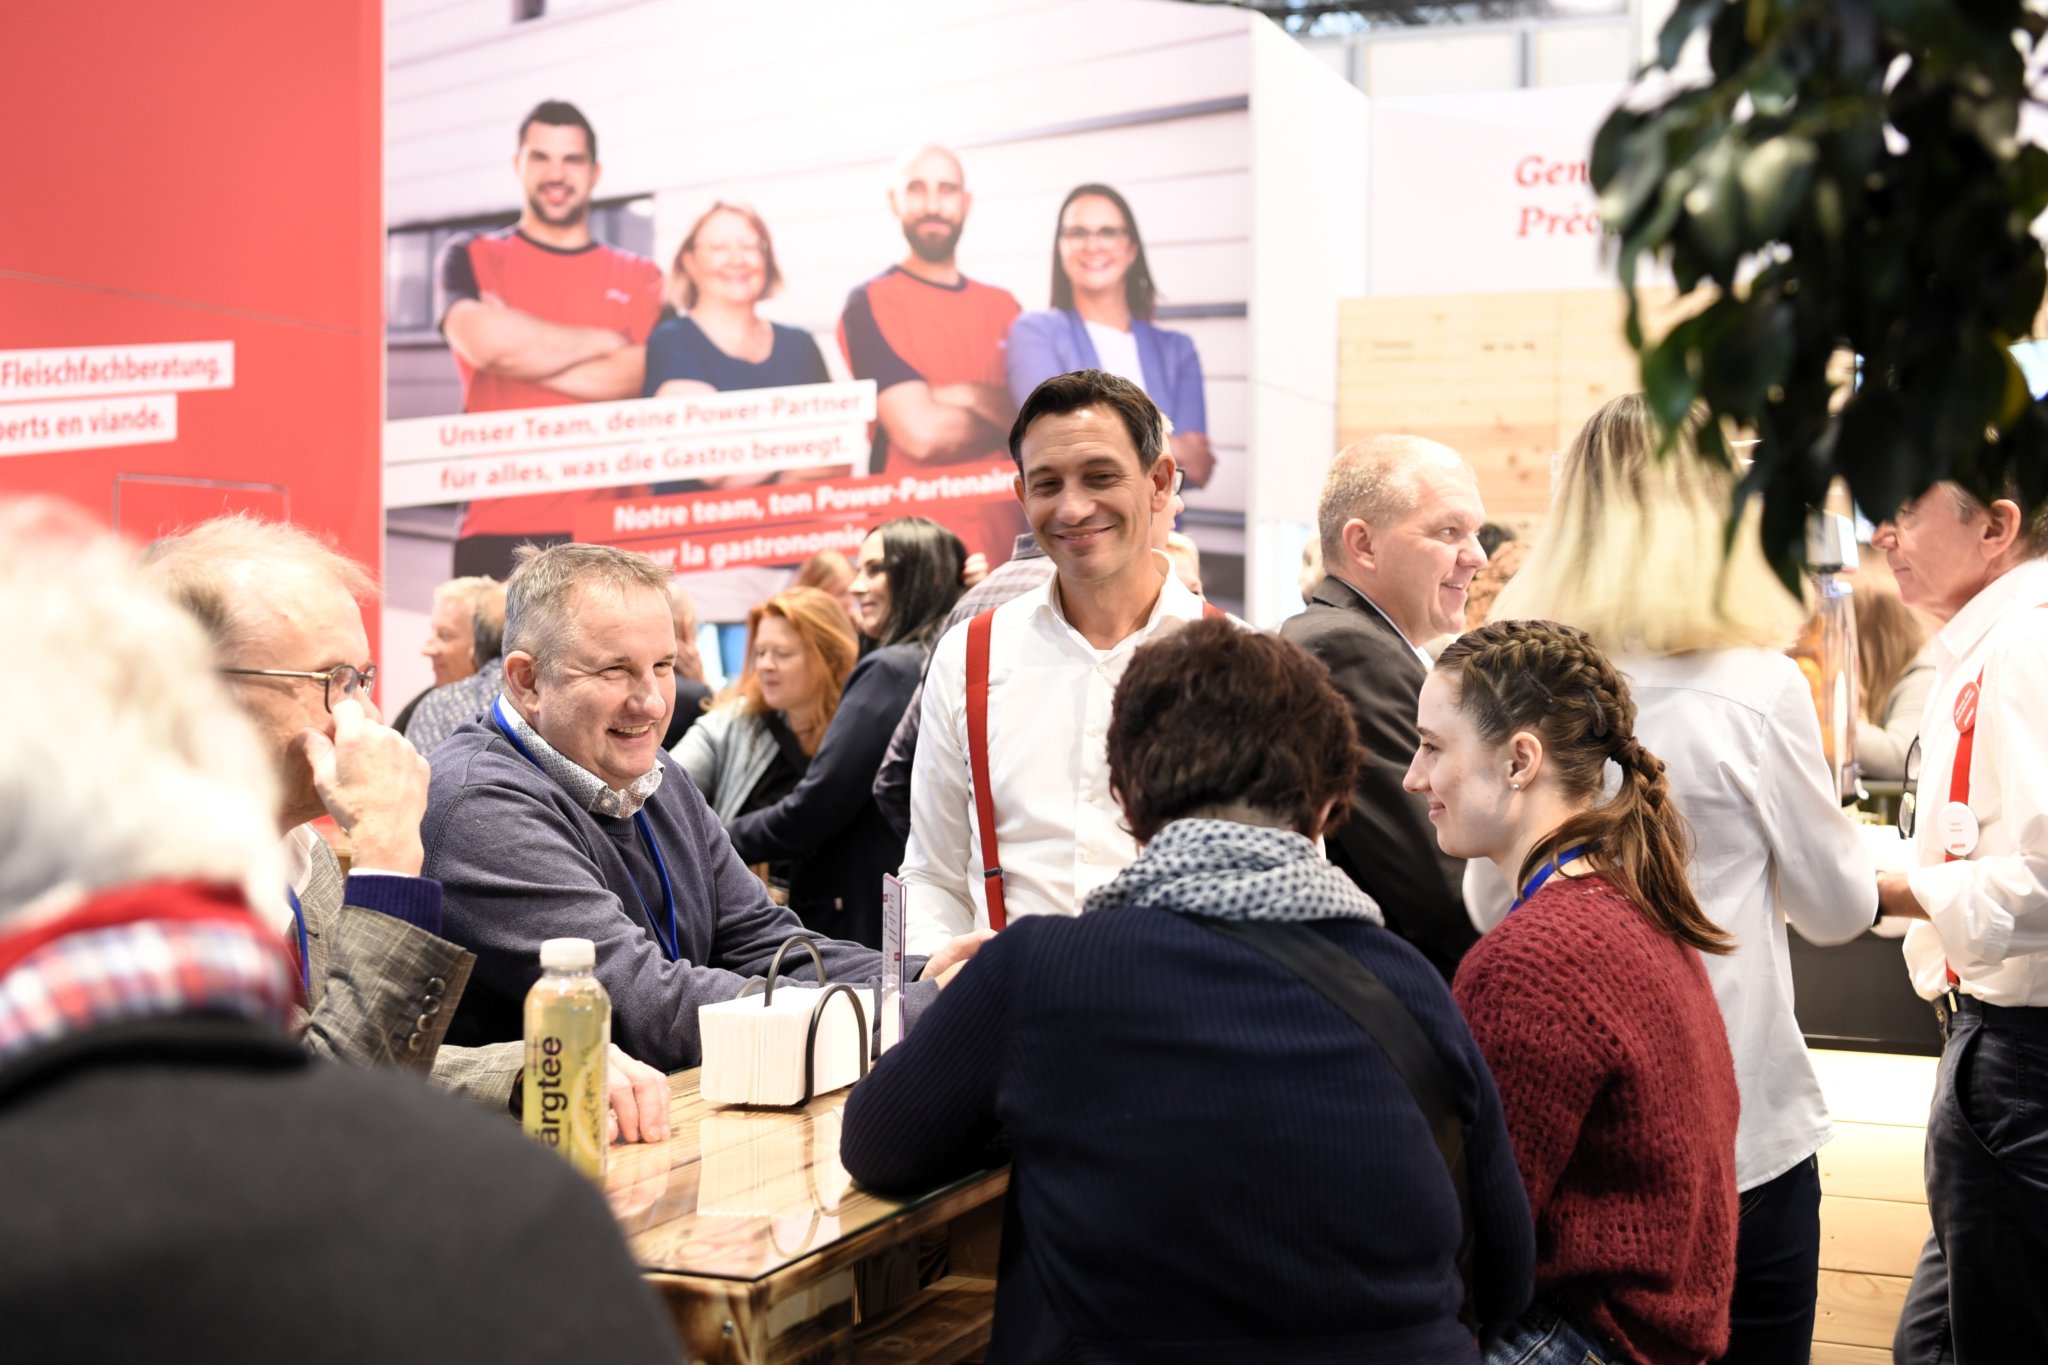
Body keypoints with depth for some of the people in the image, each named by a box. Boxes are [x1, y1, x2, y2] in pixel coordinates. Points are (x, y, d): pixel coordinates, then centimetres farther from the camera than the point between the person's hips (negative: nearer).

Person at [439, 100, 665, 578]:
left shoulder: (638, 277, 14)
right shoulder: (472, 258, 11)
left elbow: (635, 376, -4)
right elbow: (482, 339, -10)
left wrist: (516, 348, -4)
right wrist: (605, 340, 1)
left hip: (608, 529, 1)